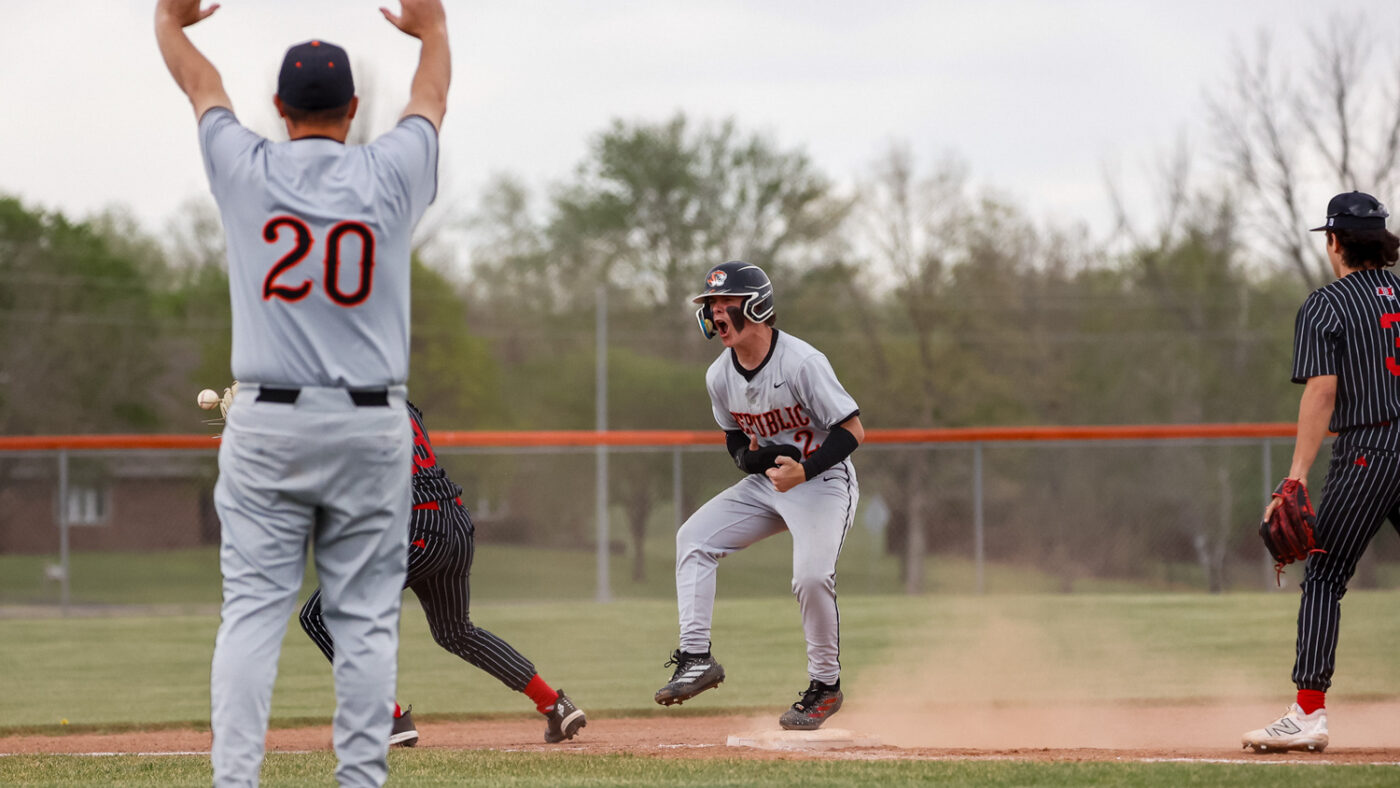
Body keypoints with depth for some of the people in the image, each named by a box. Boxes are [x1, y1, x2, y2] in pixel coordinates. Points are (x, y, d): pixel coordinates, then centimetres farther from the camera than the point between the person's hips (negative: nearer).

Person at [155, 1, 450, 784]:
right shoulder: (391, 175, -1)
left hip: (267, 424, 0)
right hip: (373, 426, 0)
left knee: (253, 609, -1)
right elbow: (433, 88, 20)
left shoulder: (246, 171, -1)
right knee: (366, 616, 3)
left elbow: (197, 77, 18)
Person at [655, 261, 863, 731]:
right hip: (766, 482, 7)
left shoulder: (801, 363, -23)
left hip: (823, 482, -7)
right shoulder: (720, 376, -2)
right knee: (693, 537, -8)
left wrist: (804, 470, -32)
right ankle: (696, 658, -10)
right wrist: (747, 457, -11)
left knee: (811, 574, -25)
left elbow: (852, 430, -20)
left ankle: (825, 686, -5)